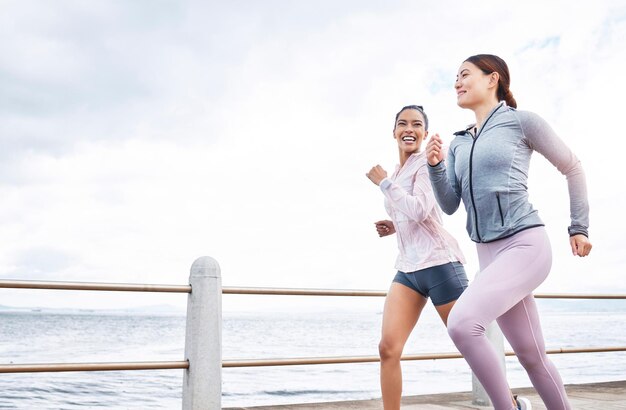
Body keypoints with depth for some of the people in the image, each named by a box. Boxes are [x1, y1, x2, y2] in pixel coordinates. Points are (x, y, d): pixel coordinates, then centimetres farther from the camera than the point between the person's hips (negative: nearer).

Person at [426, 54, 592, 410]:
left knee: (462, 322, -24)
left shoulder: (521, 121, -2)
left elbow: (572, 168, 6)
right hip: (489, 253, 7)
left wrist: (579, 228, 7)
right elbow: (450, 205, 11)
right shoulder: (458, 144, 14)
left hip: (525, 244, -6)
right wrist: (435, 166, -5)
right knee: (531, 354, 11)